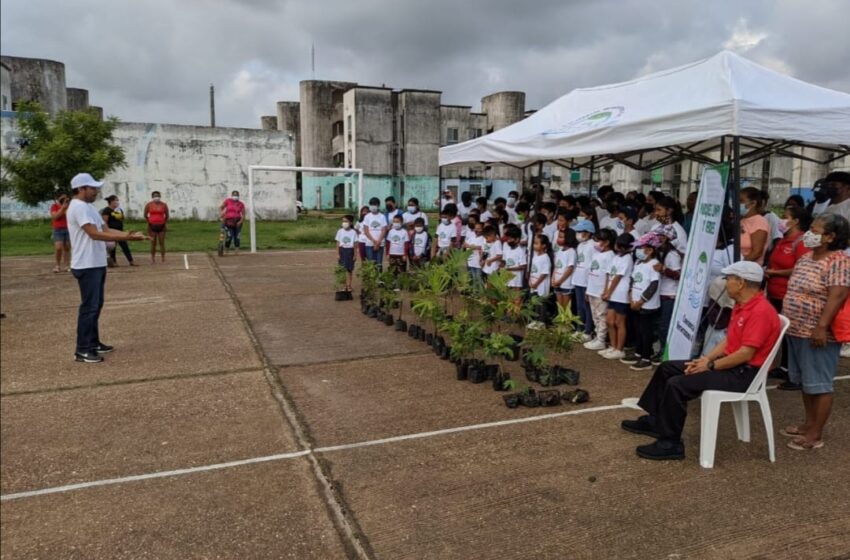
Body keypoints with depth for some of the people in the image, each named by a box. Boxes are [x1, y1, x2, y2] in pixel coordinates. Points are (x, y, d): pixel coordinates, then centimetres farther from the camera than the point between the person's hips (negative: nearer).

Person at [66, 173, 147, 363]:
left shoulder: (89, 207, 16)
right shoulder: (79, 207, -17)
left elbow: (105, 230, 14)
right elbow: (95, 234, -24)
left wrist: (128, 234, 0)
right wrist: (125, 238, -25)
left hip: (96, 264, 10)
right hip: (87, 266, -10)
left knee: (96, 305, 15)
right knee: (89, 307, -6)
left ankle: (93, 343, 25)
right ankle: (82, 350, 1)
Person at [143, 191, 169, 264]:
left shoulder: (164, 205, 2)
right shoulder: (148, 205, 0)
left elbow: (166, 216, 10)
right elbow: (145, 215, 7)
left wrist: (164, 223, 4)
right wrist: (149, 222, 3)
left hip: (161, 226, 0)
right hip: (152, 226, 0)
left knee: (162, 243, 1)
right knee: (153, 243, 3)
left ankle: (163, 260, 5)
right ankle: (153, 259, 10)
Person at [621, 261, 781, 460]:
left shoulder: (760, 311, -22)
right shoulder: (742, 305, 12)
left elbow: (745, 354, -25)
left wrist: (710, 366, -17)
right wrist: (705, 359, 2)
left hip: (743, 373, -11)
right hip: (730, 363, 11)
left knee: (677, 384, -24)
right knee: (666, 369, 10)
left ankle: (670, 444, -12)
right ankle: (654, 420, 18)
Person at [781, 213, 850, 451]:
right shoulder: (806, 257, 12)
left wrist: (821, 327, -29)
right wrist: (788, 320, 21)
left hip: (818, 334, -9)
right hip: (797, 331, 9)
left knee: (819, 384, 0)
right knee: (805, 382, 18)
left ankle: (816, 434, 8)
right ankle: (809, 424, 30)